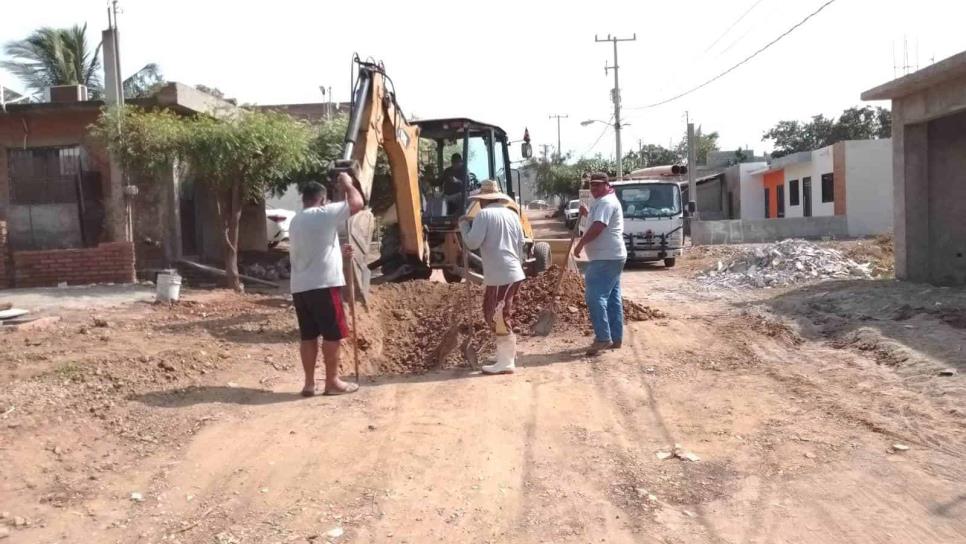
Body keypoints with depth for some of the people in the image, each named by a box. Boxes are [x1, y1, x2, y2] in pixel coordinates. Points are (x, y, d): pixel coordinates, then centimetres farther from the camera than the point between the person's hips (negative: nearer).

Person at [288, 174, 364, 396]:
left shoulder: (296, 221, 18)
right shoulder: (324, 214, -7)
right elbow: (357, 203, -10)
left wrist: (337, 251, 32)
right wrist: (347, 183, 5)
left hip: (300, 287, 8)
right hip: (323, 285, -8)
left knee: (308, 336, 11)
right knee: (332, 335, 2)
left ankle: (309, 383, 14)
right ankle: (332, 382, 8)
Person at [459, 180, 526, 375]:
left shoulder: (484, 214, -8)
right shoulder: (512, 214, 14)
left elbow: (472, 242, -13)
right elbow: (520, 245, 17)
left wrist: (463, 224, 4)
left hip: (499, 275, -8)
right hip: (513, 272, 8)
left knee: (498, 319, -1)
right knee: (499, 316, 19)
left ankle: (506, 363, 3)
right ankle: (507, 355, 26)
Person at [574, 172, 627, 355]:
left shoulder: (605, 202, -14)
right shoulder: (608, 201, 21)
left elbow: (597, 227, -25)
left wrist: (580, 244, -17)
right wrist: (587, 214, 17)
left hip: (605, 258, -11)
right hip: (612, 257, 11)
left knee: (596, 297, -13)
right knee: (613, 299, 11)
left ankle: (603, 338, -14)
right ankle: (615, 338, 15)